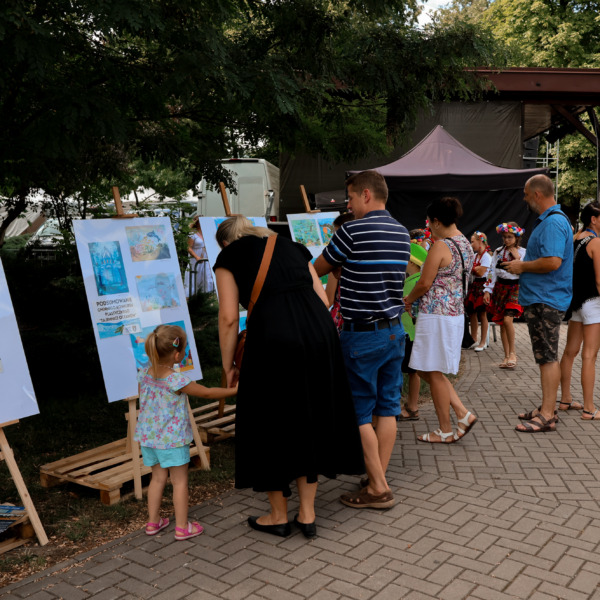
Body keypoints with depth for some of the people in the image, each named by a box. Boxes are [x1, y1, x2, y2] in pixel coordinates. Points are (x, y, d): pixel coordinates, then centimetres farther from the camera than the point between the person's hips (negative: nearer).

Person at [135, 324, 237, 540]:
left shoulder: (144, 374, -3)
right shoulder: (176, 380, -23)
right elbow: (207, 393, -12)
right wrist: (234, 390, 0)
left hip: (148, 436, 7)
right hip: (172, 439, -7)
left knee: (158, 477, 20)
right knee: (179, 481, 7)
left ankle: (153, 522, 30)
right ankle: (182, 527, 16)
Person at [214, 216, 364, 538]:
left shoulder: (228, 257, 11)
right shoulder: (292, 246, 22)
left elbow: (229, 317, 1)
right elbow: (324, 300, 16)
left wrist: (228, 366, 10)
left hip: (273, 339, -5)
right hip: (319, 333, 5)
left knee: (271, 424, 13)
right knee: (310, 421, 18)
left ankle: (278, 516, 29)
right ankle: (307, 514, 28)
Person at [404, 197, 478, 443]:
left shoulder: (441, 246, -16)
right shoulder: (466, 245, 12)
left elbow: (425, 284, -15)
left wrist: (408, 300, 5)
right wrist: (415, 298, 20)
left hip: (436, 315, -9)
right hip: (456, 314, 9)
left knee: (434, 372, 3)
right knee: (429, 370, 17)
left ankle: (445, 431, 13)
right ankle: (463, 414, 14)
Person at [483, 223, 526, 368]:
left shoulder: (523, 252, -1)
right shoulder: (498, 251, 8)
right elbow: (492, 272, 9)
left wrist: (517, 258, -15)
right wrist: (487, 291, 3)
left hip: (515, 288, -4)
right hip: (500, 287, 4)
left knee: (507, 319, -21)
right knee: (501, 323, 3)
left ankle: (512, 352, -4)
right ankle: (507, 356, 11)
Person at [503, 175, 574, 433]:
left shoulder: (553, 222, -18)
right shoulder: (547, 220, 17)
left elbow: (552, 262, -28)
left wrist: (522, 267, -14)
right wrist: (520, 265, 12)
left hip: (546, 300, -11)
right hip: (539, 298, 11)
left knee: (548, 357, -6)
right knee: (545, 356, 15)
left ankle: (547, 416, -1)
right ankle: (547, 408, 24)